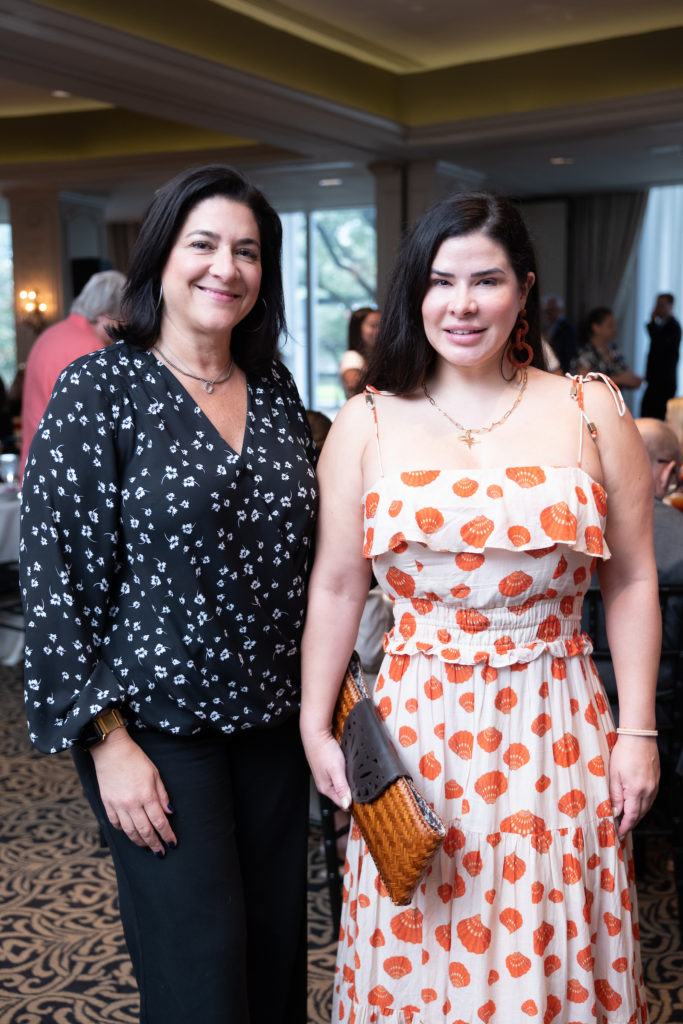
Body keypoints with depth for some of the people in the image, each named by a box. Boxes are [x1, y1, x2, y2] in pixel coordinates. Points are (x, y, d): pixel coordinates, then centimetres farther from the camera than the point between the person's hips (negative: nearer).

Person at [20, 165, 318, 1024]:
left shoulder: (275, 391, 7)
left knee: (279, 954, 16)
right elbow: (55, 574, -11)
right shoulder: (98, 390, -9)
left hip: (272, 718, 5)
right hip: (158, 723, -5)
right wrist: (108, 739, -13)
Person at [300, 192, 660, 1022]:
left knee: (546, 955, 13)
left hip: (555, 731, 0)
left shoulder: (591, 411, 0)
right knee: (417, 957, 12)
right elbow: (334, 587, 4)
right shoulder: (367, 424, 0)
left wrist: (637, 731, 0)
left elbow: (631, 580, 3)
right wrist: (315, 727, 4)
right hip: (416, 728, 1)